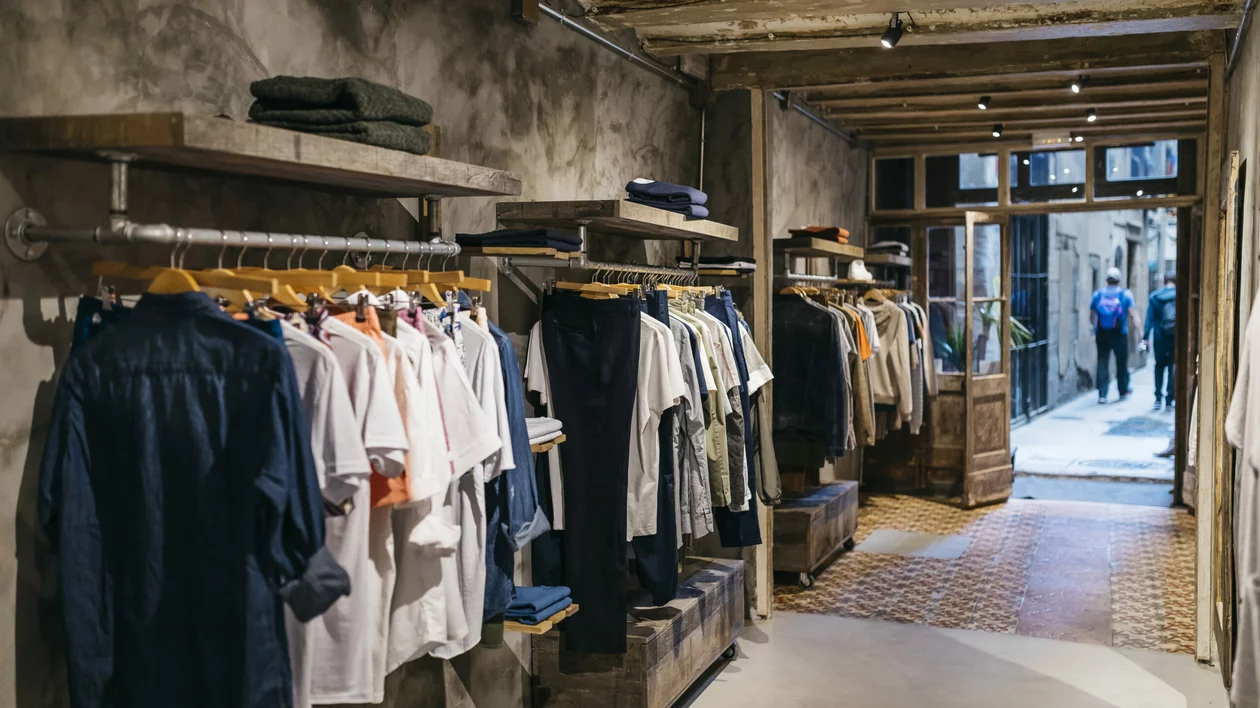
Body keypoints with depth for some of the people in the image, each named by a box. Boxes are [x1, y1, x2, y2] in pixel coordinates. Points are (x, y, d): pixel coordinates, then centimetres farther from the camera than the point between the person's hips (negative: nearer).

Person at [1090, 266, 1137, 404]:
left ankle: (1102, 394, -5)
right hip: (1120, 335, -1)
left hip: (1101, 335, 1)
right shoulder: (1126, 295, -4)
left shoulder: (1098, 294, 2)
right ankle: (1123, 391, 27)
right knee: (1122, 363, 14)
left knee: (1102, 363, 3)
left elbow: (1092, 316, 9)